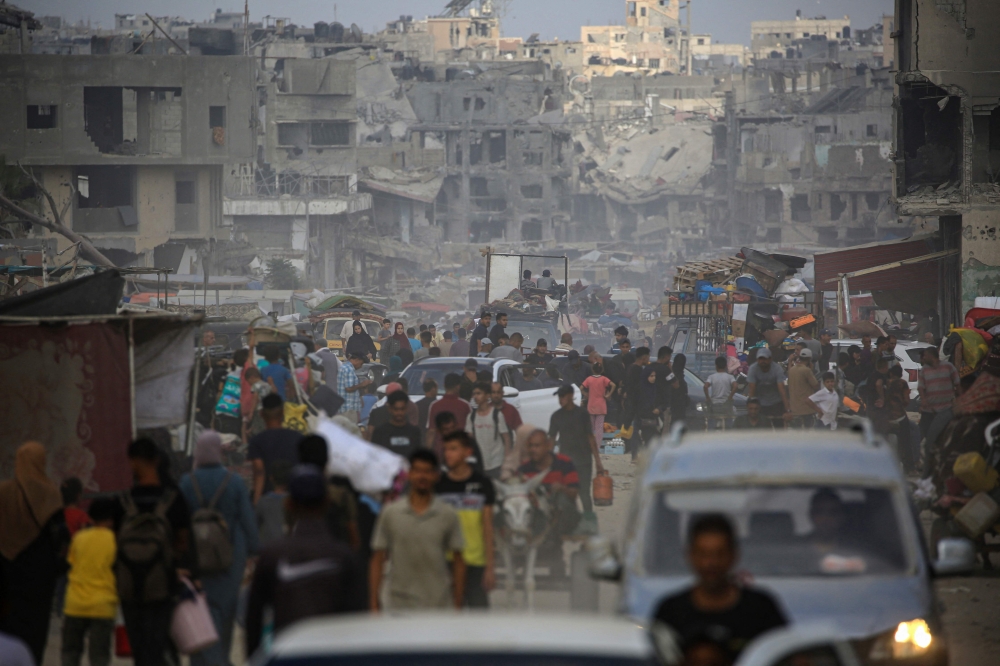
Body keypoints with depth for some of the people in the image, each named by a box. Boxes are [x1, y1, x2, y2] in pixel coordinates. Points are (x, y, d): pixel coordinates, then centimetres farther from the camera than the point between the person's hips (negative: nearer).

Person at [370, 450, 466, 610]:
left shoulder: (448, 515, 4)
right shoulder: (390, 513, 3)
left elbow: (458, 561, 7)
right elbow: (377, 560, 5)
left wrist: (458, 604, 2)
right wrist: (373, 602, 0)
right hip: (400, 607, -1)